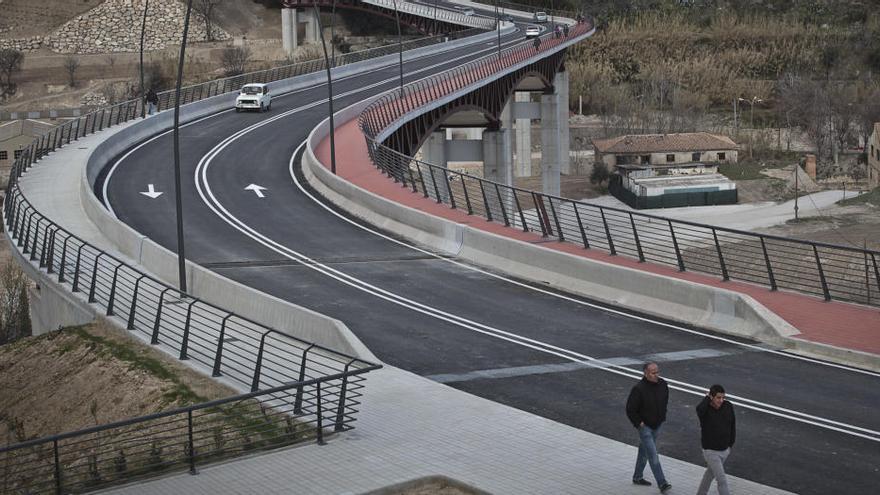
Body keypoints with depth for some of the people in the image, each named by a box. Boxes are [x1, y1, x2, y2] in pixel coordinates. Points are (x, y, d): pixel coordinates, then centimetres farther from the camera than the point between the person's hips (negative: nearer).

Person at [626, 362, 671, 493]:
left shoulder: (662, 384, -5)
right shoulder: (638, 389, -24)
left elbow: (665, 399, 17)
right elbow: (630, 409, -18)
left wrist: (662, 416, 13)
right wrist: (639, 423, -16)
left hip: (657, 425, 7)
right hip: (645, 426, -7)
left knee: (644, 452, 21)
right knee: (653, 455, -10)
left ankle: (637, 477, 36)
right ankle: (662, 483, -10)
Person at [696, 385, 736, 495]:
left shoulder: (728, 407, -7)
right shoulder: (705, 409, -21)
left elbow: (732, 425, 9)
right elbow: (699, 409, -48)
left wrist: (730, 443, 11)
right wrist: (708, 398, -31)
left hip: (725, 450, 6)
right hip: (711, 451, -6)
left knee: (711, 473, 25)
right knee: (722, 480, -9)